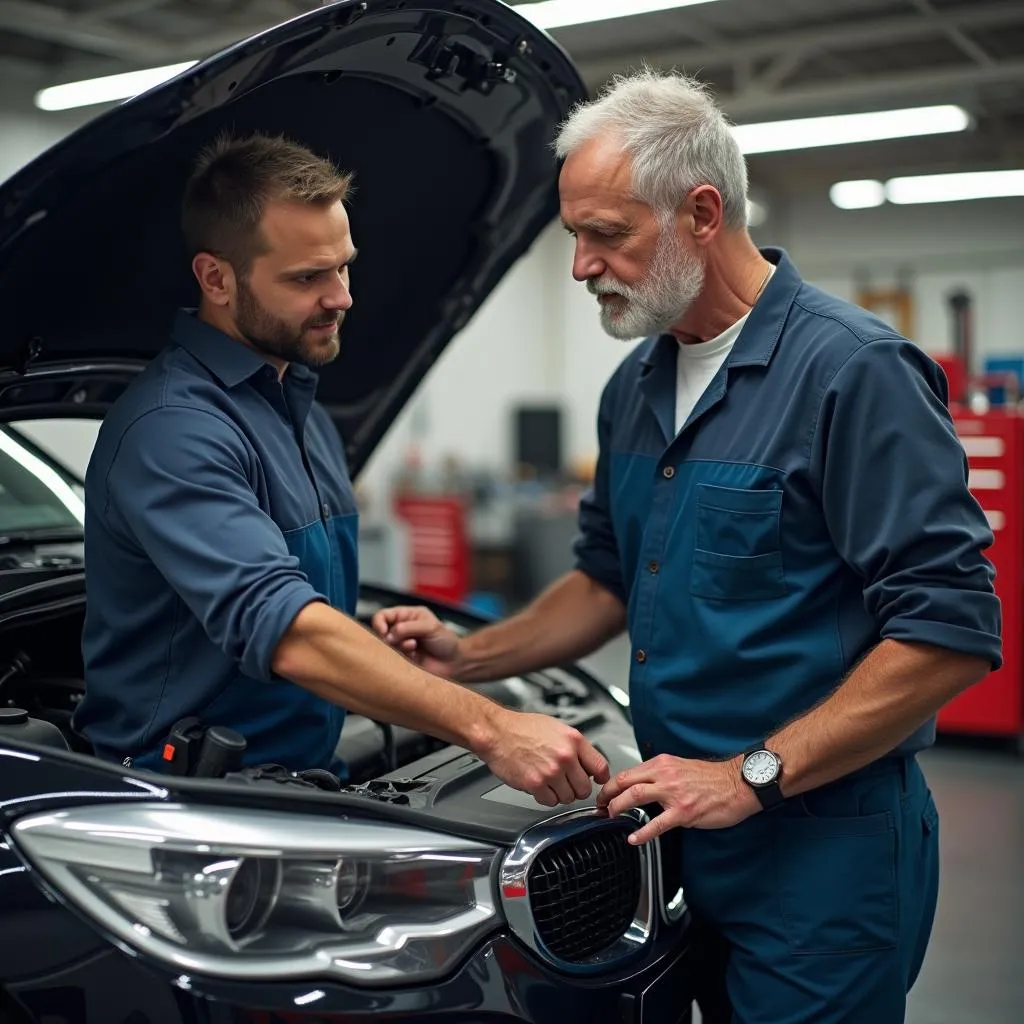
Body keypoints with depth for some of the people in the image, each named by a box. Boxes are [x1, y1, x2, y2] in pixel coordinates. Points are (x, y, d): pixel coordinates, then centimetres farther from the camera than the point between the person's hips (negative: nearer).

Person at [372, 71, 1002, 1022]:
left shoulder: (853, 370, -16)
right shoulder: (635, 387, 10)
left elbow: (951, 630, -20)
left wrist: (753, 775, -21)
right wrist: (469, 656, 7)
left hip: (824, 844, -7)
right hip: (687, 832, 7)